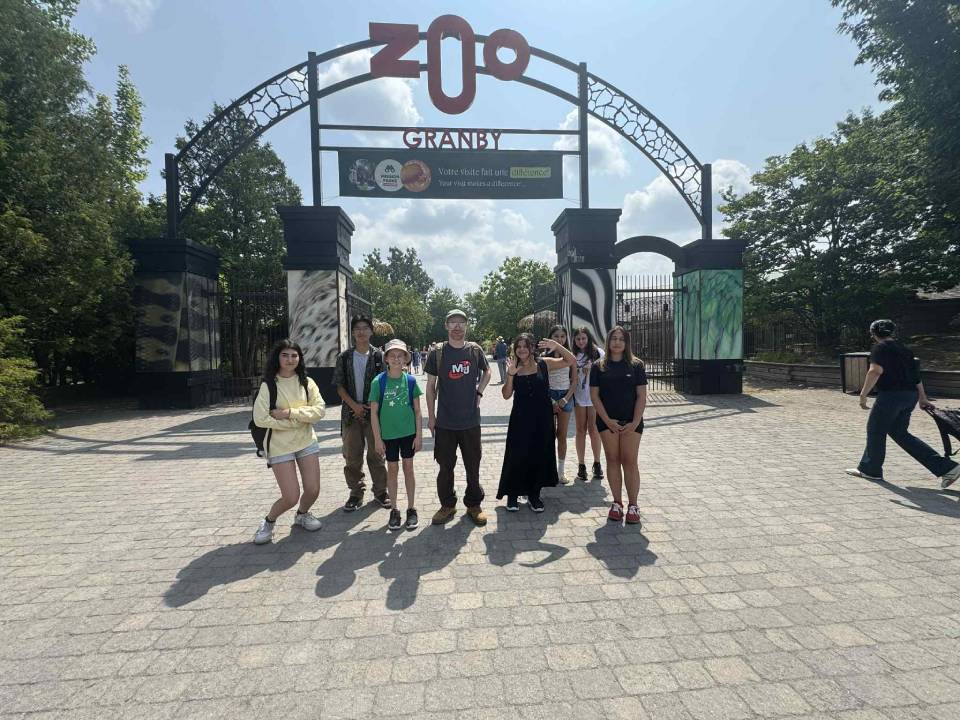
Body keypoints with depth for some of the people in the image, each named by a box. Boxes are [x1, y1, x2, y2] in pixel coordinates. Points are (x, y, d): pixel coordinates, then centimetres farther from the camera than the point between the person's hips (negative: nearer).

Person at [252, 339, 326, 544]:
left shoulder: (306, 382, 0)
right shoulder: (268, 385, -8)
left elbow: (320, 409, -9)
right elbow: (261, 419, -16)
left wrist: (290, 413, -20)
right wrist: (298, 421, -15)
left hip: (307, 442, 3)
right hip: (280, 447, -3)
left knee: (313, 490, 4)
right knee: (291, 497, -5)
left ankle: (302, 514, 37)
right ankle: (269, 521, 26)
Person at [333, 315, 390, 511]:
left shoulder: (379, 356, 0)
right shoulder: (344, 357, 3)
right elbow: (339, 385, 3)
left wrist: (374, 407, -9)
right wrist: (354, 405, -10)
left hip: (374, 412, -1)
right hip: (351, 412, 1)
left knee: (376, 454, 6)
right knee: (352, 456, 7)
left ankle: (380, 491, 20)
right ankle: (356, 493, 21)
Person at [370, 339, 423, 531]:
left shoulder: (410, 380, -6)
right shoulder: (378, 381, -9)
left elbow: (417, 411, 0)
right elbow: (374, 412, -6)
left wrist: (419, 435, -3)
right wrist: (377, 439, -7)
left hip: (408, 432, 1)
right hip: (388, 434, 0)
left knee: (408, 468, 9)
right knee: (392, 470, 11)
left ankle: (411, 509, 22)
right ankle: (394, 510, 24)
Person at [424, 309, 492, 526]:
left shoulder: (475, 350, 1)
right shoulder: (437, 353, -3)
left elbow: (487, 371, 19)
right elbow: (430, 386, 2)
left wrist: (479, 392, 4)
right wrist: (431, 416, 0)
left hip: (470, 420, 1)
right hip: (444, 421, -1)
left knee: (473, 465, 10)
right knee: (445, 465, 9)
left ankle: (474, 504, 26)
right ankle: (447, 505, 26)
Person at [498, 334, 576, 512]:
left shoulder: (544, 364, -1)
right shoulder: (514, 368, 1)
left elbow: (571, 361, -4)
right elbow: (506, 395, -3)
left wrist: (557, 346, -18)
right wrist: (510, 375, -17)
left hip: (542, 419, 0)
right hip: (520, 419, 0)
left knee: (540, 456, 9)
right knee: (517, 456, 2)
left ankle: (534, 494, 25)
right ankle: (513, 494, 18)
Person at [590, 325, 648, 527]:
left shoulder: (636, 365, 1)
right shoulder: (598, 366, 2)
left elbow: (641, 396, -1)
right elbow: (594, 395, -1)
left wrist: (635, 422, -9)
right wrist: (607, 420, -8)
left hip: (631, 421, -1)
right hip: (607, 421, 1)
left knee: (630, 461, -1)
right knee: (612, 460, 5)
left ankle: (633, 505, 9)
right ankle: (617, 503, 15)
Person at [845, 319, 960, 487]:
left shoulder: (879, 348, -7)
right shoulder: (903, 348, 18)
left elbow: (875, 371, -22)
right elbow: (915, 374, 22)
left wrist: (863, 394, -22)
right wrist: (922, 398, 27)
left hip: (891, 395, -8)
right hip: (910, 396, 8)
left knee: (875, 430, 6)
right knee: (899, 433, 15)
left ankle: (870, 470, 16)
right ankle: (946, 467, 12)